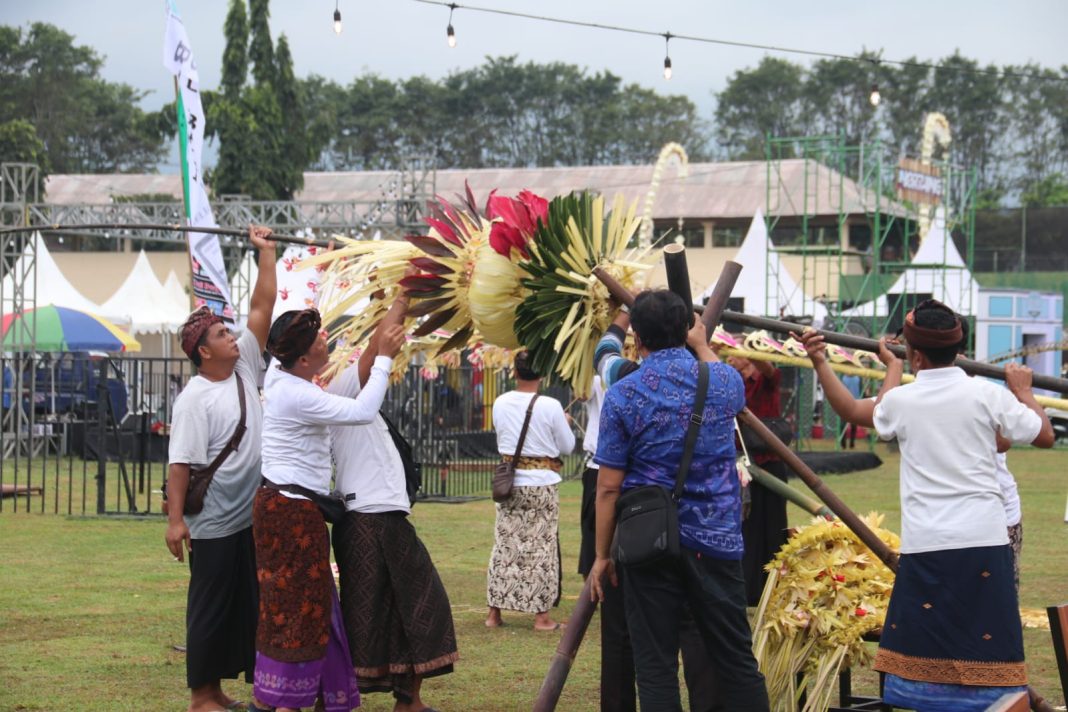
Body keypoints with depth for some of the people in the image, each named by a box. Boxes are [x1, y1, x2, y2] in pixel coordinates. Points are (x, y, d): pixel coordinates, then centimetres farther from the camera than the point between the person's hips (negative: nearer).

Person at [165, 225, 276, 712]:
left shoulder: (244, 368, 7)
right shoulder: (195, 398, -13)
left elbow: (263, 306, 6)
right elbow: (180, 462, -17)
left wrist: (266, 252, 2)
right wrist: (175, 519, -22)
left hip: (253, 517, 8)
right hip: (214, 525, -8)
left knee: (249, 606, 11)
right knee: (211, 608, 0)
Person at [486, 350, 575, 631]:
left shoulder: (500, 404, -2)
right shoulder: (550, 407, -13)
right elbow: (566, 446, -1)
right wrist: (565, 424, 17)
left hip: (509, 482, 3)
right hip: (541, 484, -3)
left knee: (504, 546, 11)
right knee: (541, 549, 4)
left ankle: (494, 613, 14)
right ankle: (541, 616, 6)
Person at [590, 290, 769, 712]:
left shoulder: (622, 396, -6)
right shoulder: (722, 381, 1)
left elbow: (609, 487, -6)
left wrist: (602, 555, 4)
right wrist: (701, 343, 45)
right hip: (717, 541, 2)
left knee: (655, 667, 2)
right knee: (736, 660, 9)